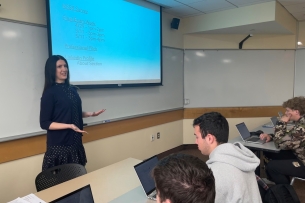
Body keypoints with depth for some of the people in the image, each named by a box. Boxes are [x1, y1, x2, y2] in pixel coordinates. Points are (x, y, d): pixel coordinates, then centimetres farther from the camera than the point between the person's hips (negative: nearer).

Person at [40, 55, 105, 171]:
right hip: (59, 144, -6)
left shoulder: (71, 89, 7)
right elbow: (44, 123, -14)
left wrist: (91, 114, 8)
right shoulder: (49, 93, -12)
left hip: (75, 141, 6)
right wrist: (69, 126, -23)